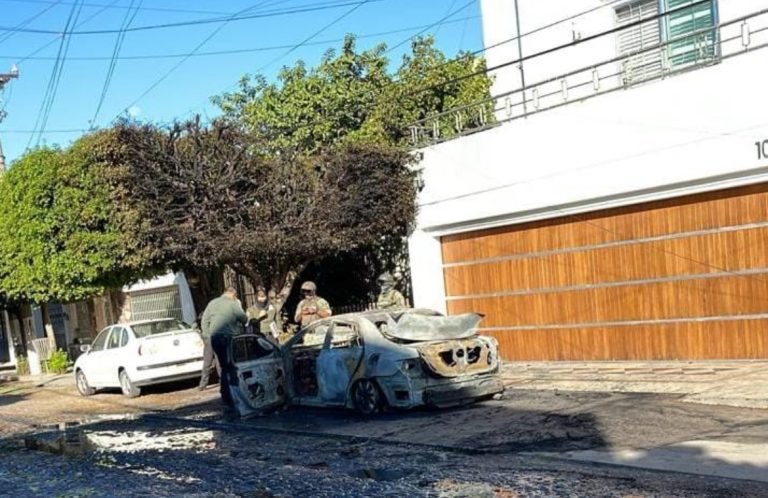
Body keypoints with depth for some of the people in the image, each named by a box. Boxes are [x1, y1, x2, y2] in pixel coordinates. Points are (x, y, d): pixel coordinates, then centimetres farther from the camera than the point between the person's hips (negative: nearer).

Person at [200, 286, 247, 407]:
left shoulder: (212, 303, 14)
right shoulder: (233, 304, -4)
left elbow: (204, 320, 12)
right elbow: (244, 319, 0)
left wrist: (208, 334, 15)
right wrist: (239, 306, 14)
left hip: (215, 337, 6)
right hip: (229, 338, -6)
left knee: (224, 366, 16)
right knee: (231, 367, 0)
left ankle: (225, 395, 18)